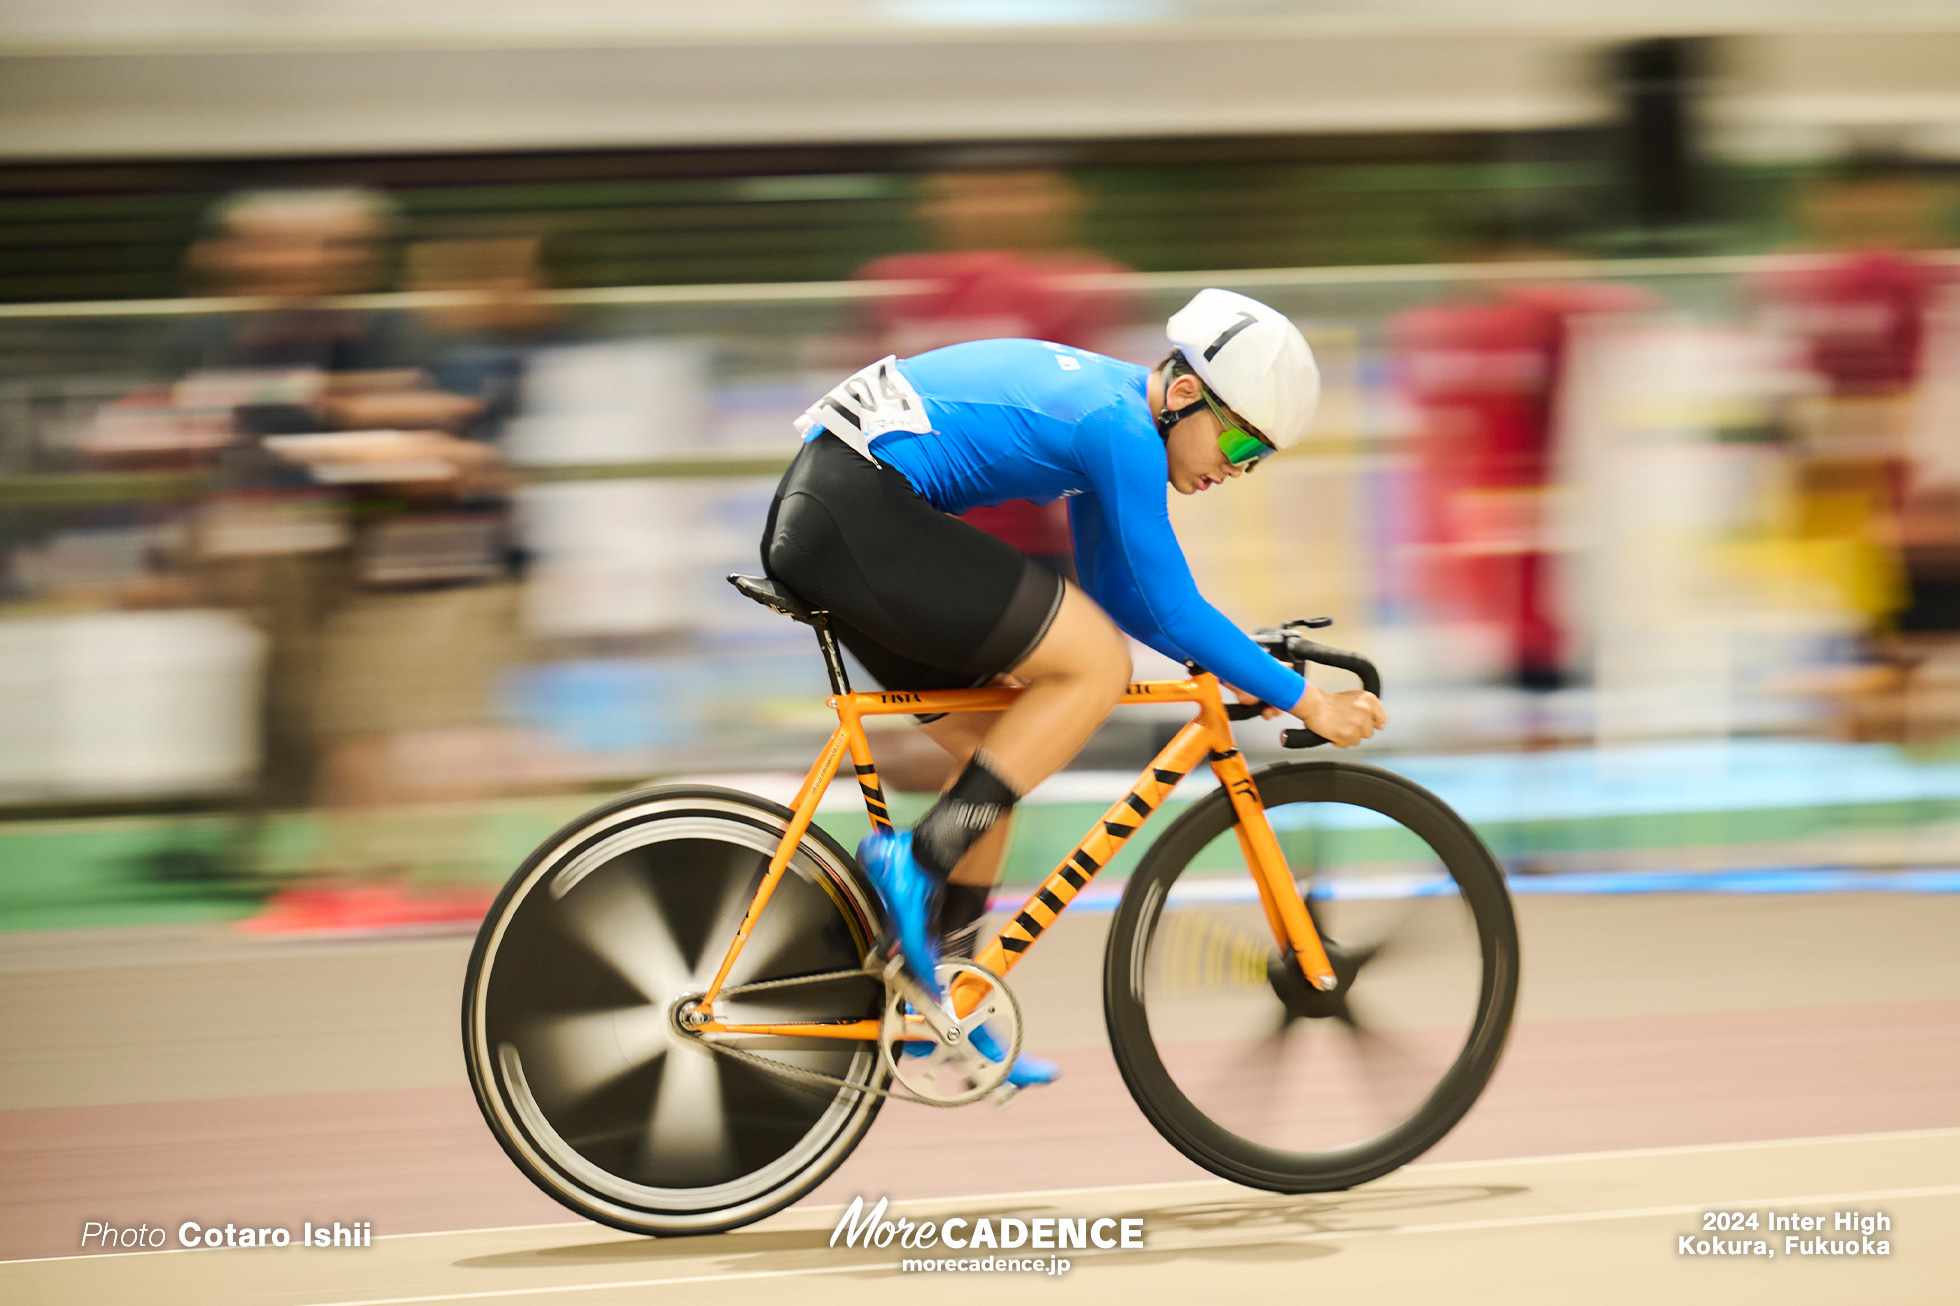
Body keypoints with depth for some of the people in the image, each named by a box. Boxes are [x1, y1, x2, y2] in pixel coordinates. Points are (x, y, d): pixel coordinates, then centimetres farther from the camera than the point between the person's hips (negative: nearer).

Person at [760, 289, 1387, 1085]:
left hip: (812, 516, 11)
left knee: (996, 745, 17)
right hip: (860, 515, -11)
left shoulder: (1104, 402, 19)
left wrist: (1229, 666, 20)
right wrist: (1305, 700, -4)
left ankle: (935, 1000, 20)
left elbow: (1118, 592, 28)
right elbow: (1174, 613, -10)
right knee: (1097, 666, -11)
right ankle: (920, 860, -12)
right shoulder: (1121, 429, -11)